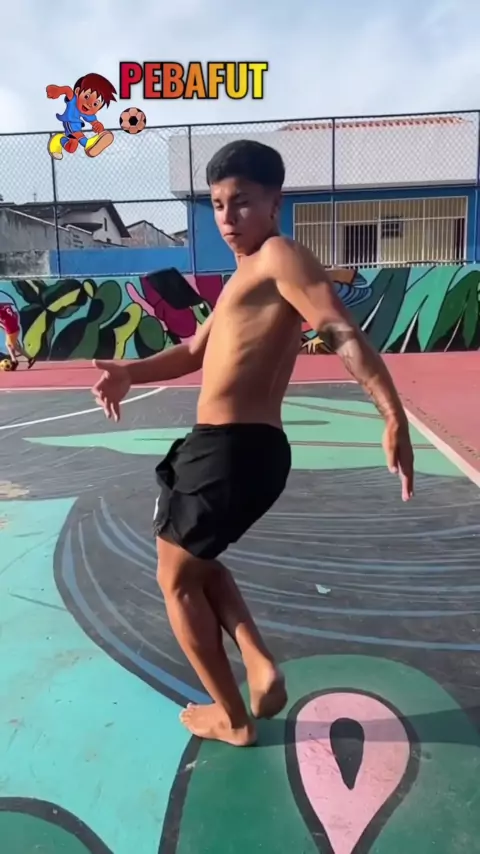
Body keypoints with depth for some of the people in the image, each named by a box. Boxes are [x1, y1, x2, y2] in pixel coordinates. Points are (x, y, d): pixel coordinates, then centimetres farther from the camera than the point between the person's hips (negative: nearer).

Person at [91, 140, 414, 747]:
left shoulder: (279, 256, -8)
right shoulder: (245, 277, 21)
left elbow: (344, 333, -22)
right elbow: (195, 352, 25)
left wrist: (394, 416, -34)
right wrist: (128, 373, 11)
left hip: (232, 451, -10)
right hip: (234, 447, 10)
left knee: (176, 580, 8)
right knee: (195, 561, 27)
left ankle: (233, 719, 24)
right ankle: (261, 667, 18)